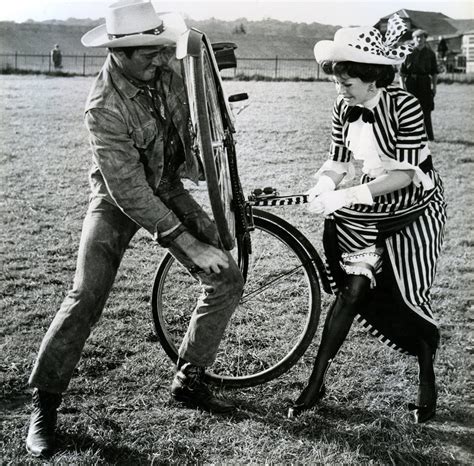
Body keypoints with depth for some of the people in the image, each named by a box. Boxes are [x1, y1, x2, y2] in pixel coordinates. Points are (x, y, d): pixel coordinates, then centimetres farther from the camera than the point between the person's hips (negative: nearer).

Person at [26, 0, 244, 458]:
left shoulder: (166, 69, -12)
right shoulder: (104, 106, -30)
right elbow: (129, 190, -32)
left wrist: (190, 157, 18)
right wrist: (188, 244, -33)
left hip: (167, 187, 6)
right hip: (119, 198, -6)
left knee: (227, 279, -4)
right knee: (86, 298, -19)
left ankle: (188, 380, 11)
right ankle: (44, 402, 1)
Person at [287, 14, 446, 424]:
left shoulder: (404, 106, -24)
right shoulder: (344, 109, -7)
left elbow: (405, 174, -26)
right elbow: (338, 161, -1)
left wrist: (348, 196, -32)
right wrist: (324, 186, -24)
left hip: (415, 206, -4)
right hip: (372, 207, 4)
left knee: (409, 297, 1)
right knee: (355, 287, -3)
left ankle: (428, 382, 23)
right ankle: (316, 382, 4)